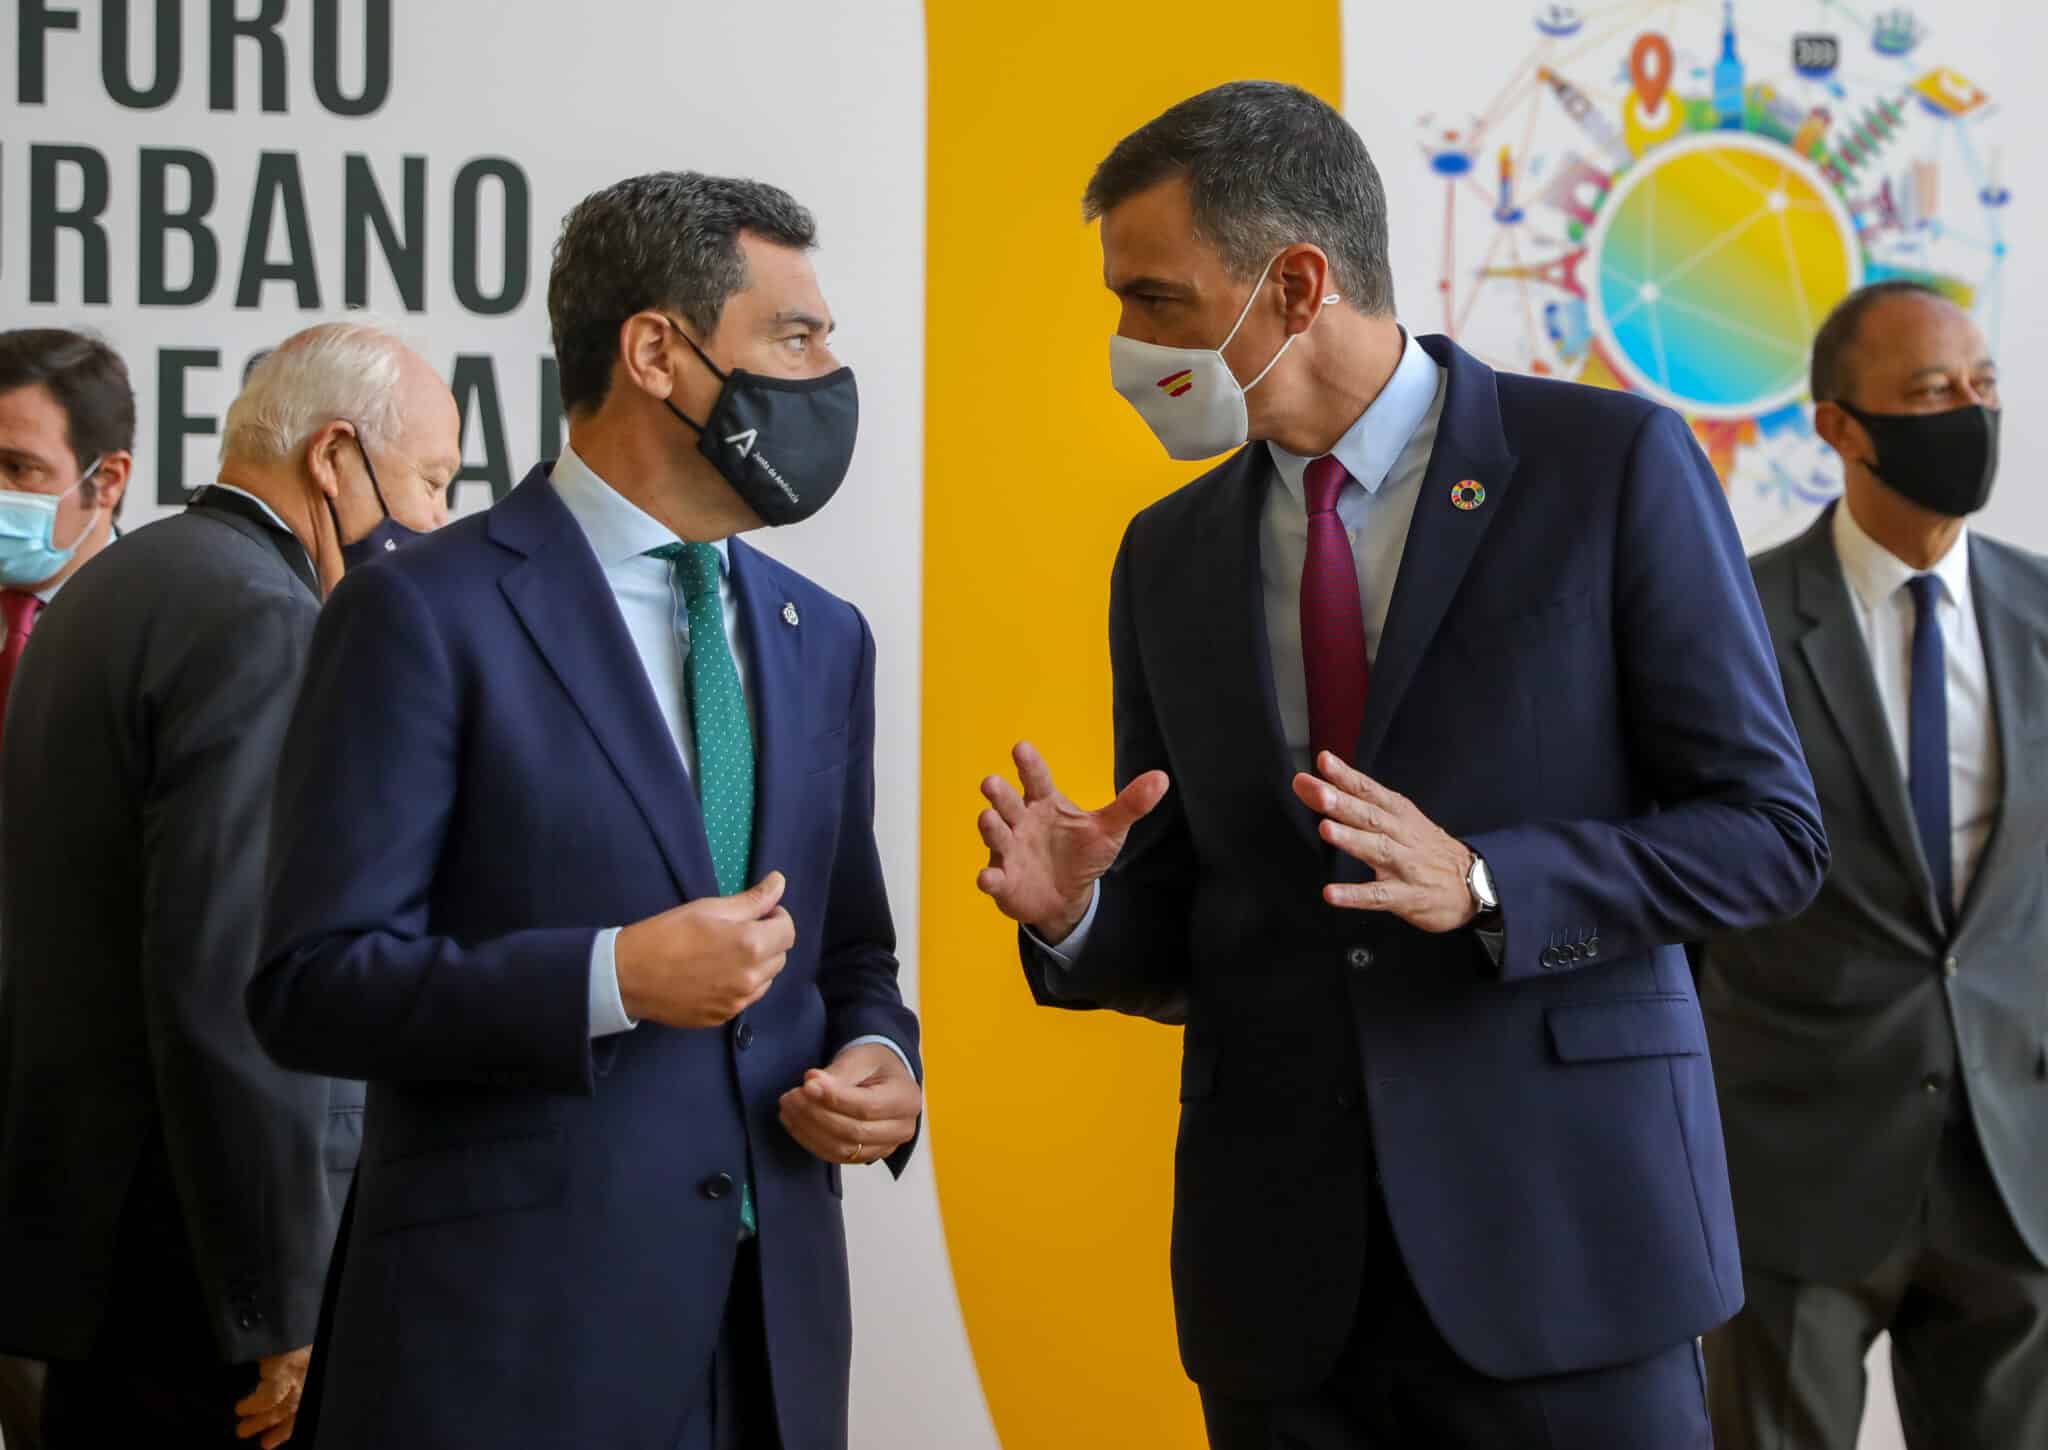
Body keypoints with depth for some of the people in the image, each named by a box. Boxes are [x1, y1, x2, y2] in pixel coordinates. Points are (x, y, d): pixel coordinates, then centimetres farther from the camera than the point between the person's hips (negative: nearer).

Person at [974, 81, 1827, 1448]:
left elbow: (1767, 830, -5)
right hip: (1281, 1274, 4)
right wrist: (1076, 912, -8)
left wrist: (1479, 884, -19)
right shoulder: (1169, 555, 11)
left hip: (1560, 1226, -4)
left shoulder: (1614, 463, -4)